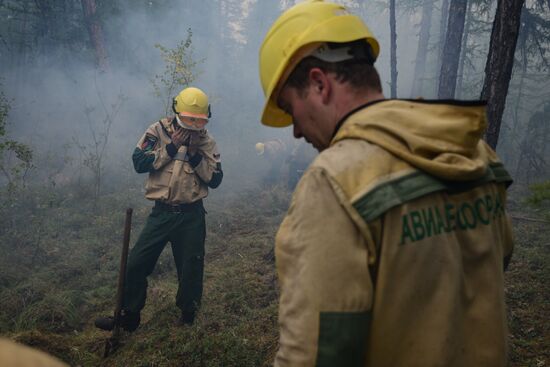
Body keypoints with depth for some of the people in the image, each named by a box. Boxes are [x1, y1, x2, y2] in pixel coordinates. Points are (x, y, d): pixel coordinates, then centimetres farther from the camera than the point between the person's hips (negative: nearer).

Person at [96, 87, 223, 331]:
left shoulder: (206, 141, 1)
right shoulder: (159, 130, -2)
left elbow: (215, 179, -3)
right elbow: (139, 162, -11)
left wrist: (195, 154, -14)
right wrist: (171, 147, -17)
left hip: (191, 215, 0)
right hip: (162, 212, 0)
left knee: (191, 269, 7)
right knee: (136, 263, 0)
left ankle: (188, 318, 27)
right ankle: (129, 316, 18)